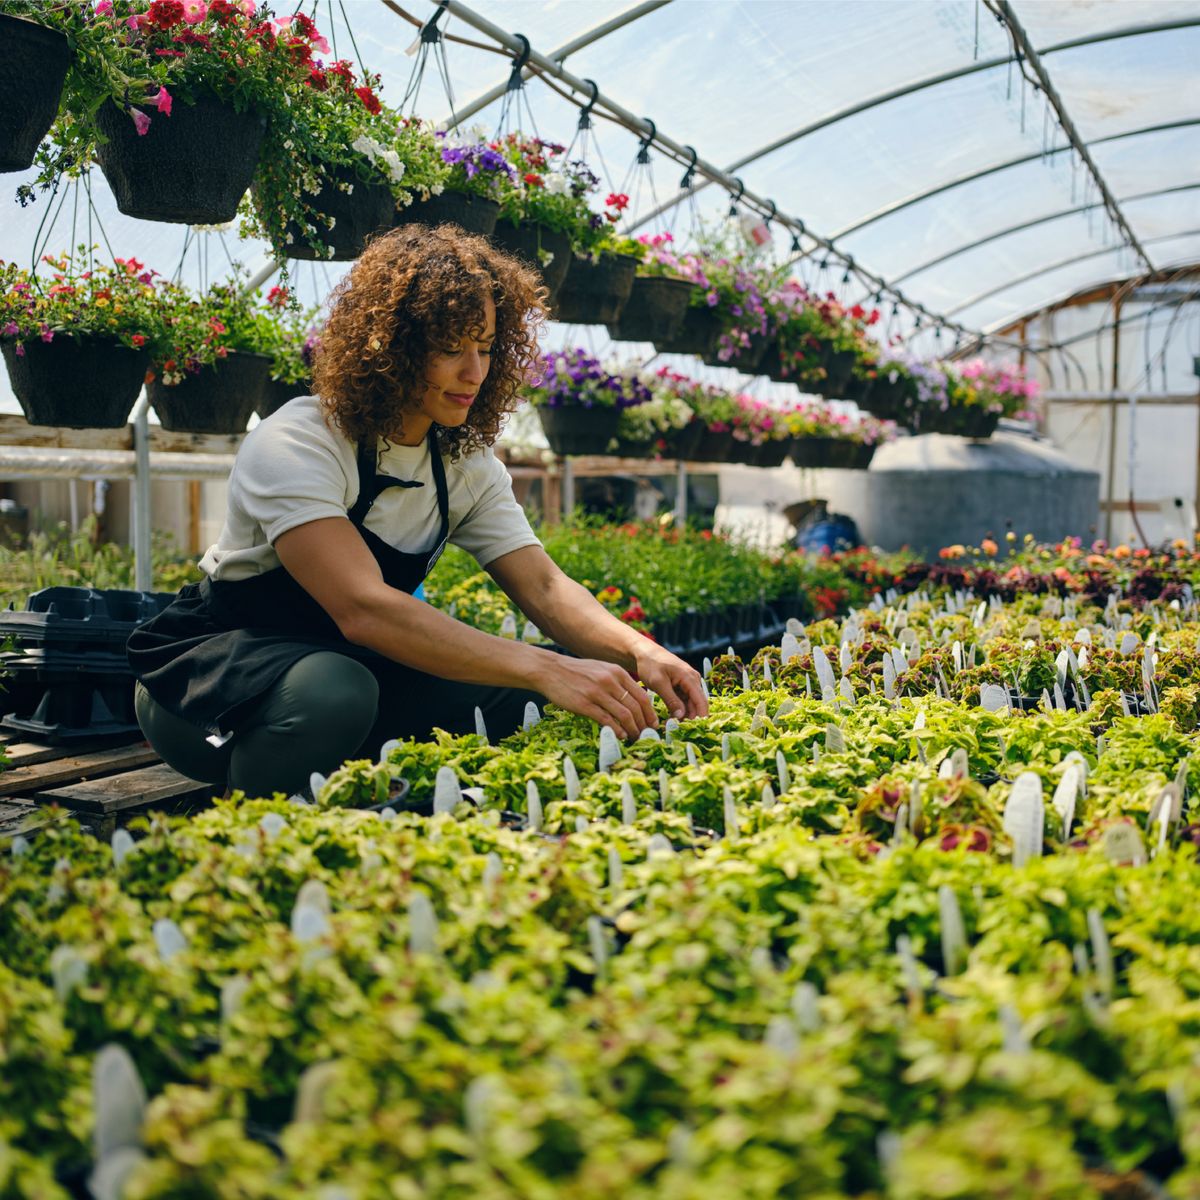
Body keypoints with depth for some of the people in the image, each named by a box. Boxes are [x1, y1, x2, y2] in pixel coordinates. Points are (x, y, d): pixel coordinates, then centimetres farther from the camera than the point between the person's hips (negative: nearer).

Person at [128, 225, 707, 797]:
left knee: (512, 693, -17)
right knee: (335, 691, -38)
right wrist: (549, 671, -44)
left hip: (347, 661, 6)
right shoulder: (295, 446, -25)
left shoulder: (468, 463, -3)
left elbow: (542, 585, -8)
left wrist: (637, 651, -29)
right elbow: (363, 607, -38)